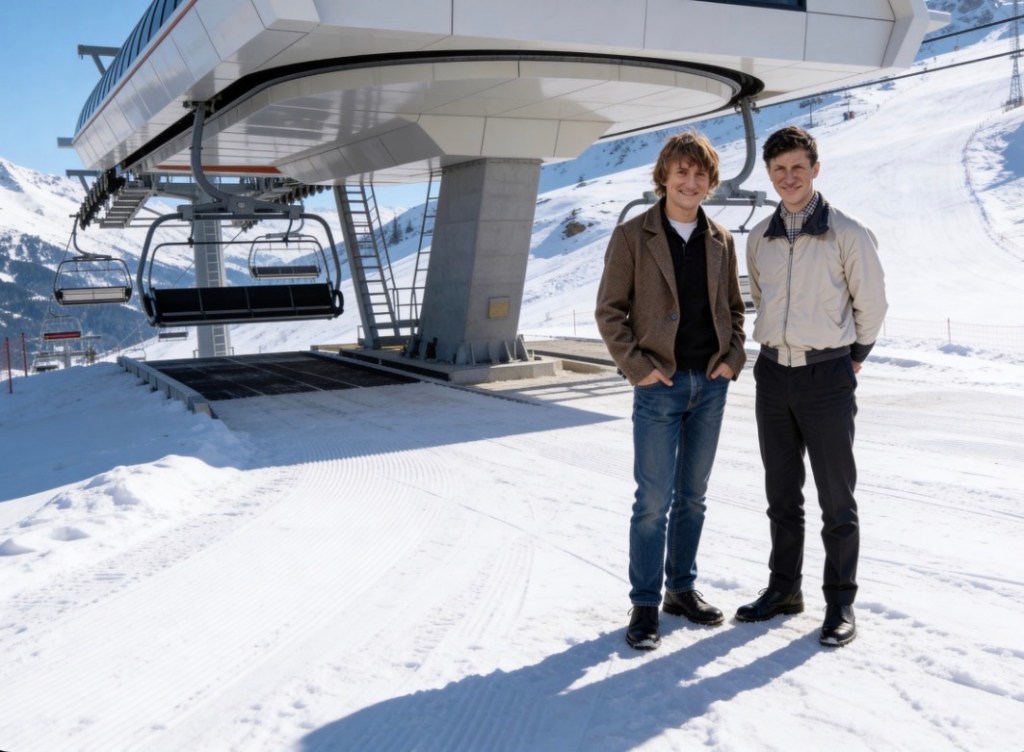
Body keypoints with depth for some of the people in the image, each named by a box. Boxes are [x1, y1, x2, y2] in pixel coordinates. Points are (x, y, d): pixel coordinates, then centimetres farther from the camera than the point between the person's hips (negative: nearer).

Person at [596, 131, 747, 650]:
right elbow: (609, 310, -5)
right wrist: (636, 366, -11)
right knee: (654, 500, -2)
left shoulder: (720, 241, 8)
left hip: (711, 384, 5)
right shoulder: (632, 236, -5)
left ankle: (682, 589, 27)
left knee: (693, 495, 13)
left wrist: (733, 357, 2)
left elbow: (733, 307, 16)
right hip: (660, 385, -4)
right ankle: (644, 605, 9)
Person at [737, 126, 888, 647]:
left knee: (836, 497, 2)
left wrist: (852, 358, 10)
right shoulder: (759, 237, 6)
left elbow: (872, 304, 1)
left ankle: (840, 602, 14)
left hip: (826, 377, -4)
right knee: (782, 493, 14)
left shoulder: (846, 233, -8)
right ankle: (783, 588, 26)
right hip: (773, 373, 5)